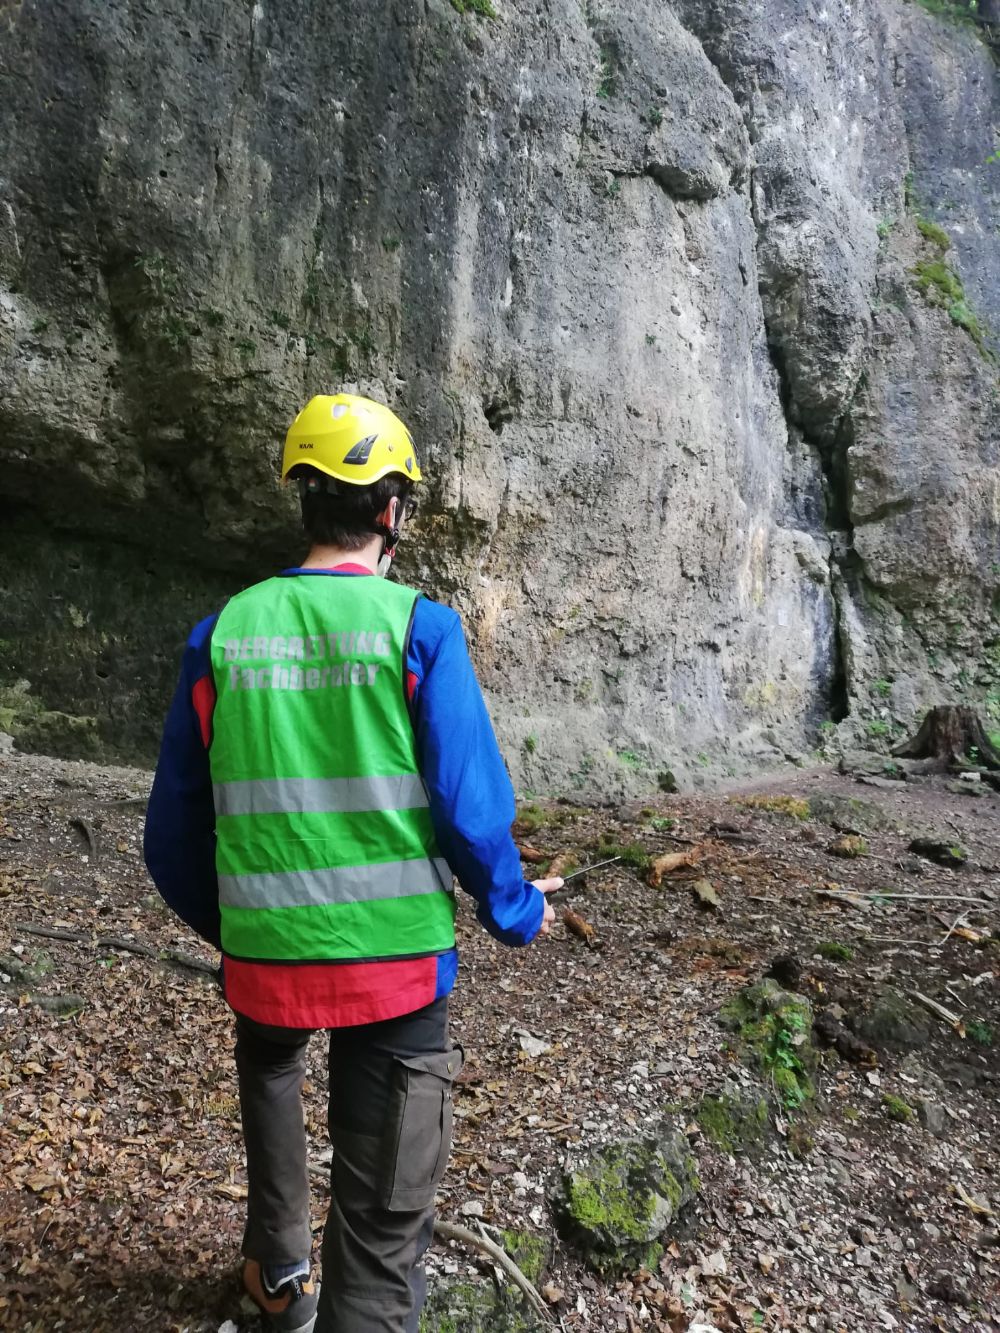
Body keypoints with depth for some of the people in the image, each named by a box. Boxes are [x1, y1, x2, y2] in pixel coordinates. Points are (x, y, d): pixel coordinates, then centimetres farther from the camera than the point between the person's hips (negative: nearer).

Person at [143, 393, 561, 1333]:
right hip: (398, 962, -3)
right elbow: (471, 812, -14)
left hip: (263, 957, 4)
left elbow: (172, 837, 2)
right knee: (383, 1219, 13)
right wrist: (517, 912, 5)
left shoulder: (223, 631, -4)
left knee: (268, 1062, 37)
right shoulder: (419, 628, -11)